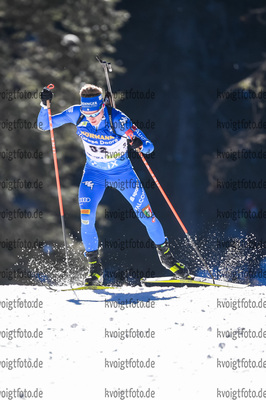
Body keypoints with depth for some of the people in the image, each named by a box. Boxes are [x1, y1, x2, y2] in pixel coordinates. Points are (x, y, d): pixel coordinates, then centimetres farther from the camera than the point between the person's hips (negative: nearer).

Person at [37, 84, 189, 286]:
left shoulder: (118, 119, -28)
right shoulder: (77, 114, -20)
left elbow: (149, 146, -26)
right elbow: (44, 125, -11)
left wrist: (140, 144, -49)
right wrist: (45, 105, -29)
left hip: (122, 172, -2)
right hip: (94, 173, 2)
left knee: (146, 215, -1)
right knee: (87, 219, -17)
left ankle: (165, 254, 24)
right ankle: (95, 269, -4)